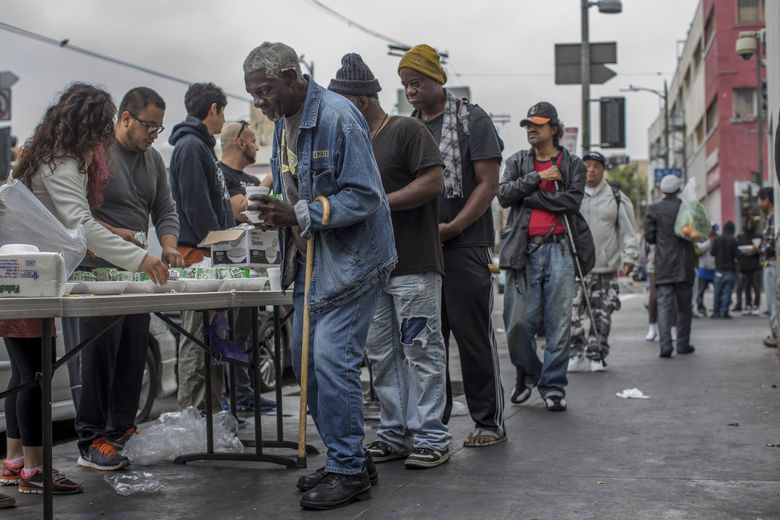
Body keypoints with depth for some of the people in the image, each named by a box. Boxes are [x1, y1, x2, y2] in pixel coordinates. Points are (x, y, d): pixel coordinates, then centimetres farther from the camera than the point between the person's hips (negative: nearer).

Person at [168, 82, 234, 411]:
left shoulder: (202, 145, 22)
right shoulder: (190, 146, -10)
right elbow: (196, 206, -18)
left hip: (211, 254, 10)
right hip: (199, 253, -10)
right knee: (198, 340, -9)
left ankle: (211, 413, 18)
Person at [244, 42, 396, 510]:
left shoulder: (337, 117, -18)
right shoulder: (283, 121, 9)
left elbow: (365, 197, -22)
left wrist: (300, 216, -29)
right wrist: (276, 210, 5)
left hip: (350, 260, -9)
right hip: (308, 260, 9)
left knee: (332, 360, -11)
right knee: (306, 360, 11)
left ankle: (349, 471, 2)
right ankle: (349, 457, 23)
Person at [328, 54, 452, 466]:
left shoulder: (407, 130, -5)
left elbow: (434, 181, -16)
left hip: (413, 265, -8)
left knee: (421, 351, -3)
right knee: (381, 355, 10)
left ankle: (430, 437, 3)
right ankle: (394, 434, 19)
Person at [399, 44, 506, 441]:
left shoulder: (471, 119, 0)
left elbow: (488, 182, -7)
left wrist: (451, 228, -16)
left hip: (464, 245, -5)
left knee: (473, 335, -3)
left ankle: (489, 421, 7)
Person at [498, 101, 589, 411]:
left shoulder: (572, 164, 12)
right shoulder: (517, 162, 17)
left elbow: (572, 200, -6)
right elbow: (504, 195, -1)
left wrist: (530, 195, -4)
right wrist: (537, 177, -6)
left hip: (559, 249, -1)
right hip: (524, 249, 1)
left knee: (559, 322, -3)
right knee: (518, 322, -3)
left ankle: (553, 386, 7)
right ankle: (527, 374, 22)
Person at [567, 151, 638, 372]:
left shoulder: (616, 197, 8)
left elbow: (628, 229, 9)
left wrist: (629, 255, -1)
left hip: (606, 267, 0)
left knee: (601, 315, 2)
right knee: (571, 313, -8)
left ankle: (595, 356, 11)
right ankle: (575, 355, 2)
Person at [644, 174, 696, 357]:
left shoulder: (654, 209, -4)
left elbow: (649, 236, -1)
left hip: (663, 266, 0)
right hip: (684, 265, 0)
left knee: (664, 304, -3)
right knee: (684, 306, 11)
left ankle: (666, 344, -15)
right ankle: (682, 343, 14)